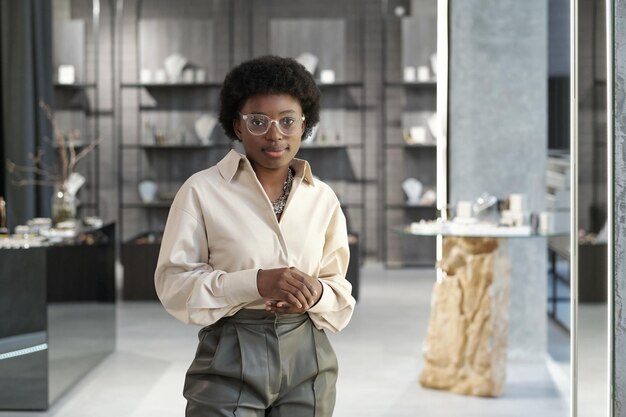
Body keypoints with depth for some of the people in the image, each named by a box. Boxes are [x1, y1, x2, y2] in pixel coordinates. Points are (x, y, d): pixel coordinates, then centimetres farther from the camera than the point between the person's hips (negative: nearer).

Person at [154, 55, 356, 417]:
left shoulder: (323, 198, 6)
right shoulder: (203, 190, -5)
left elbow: (339, 288, 11)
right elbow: (174, 282, -7)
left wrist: (316, 293, -12)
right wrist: (255, 282, -20)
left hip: (307, 359, 4)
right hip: (230, 360, -3)